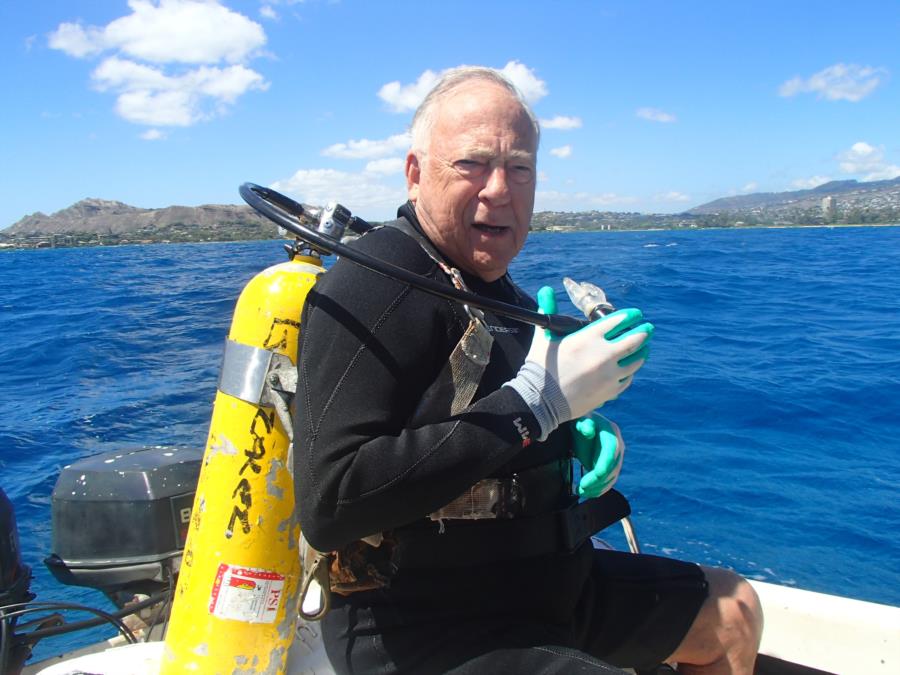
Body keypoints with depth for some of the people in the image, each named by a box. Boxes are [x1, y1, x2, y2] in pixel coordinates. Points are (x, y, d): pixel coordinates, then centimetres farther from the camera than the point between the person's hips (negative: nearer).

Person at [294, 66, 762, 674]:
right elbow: (328, 505, -31)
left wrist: (589, 436, 0)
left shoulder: (507, 297, 9)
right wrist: (535, 402, -28)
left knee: (733, 612, 19)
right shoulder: (376, 287, -20)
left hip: (543, 587, 9)